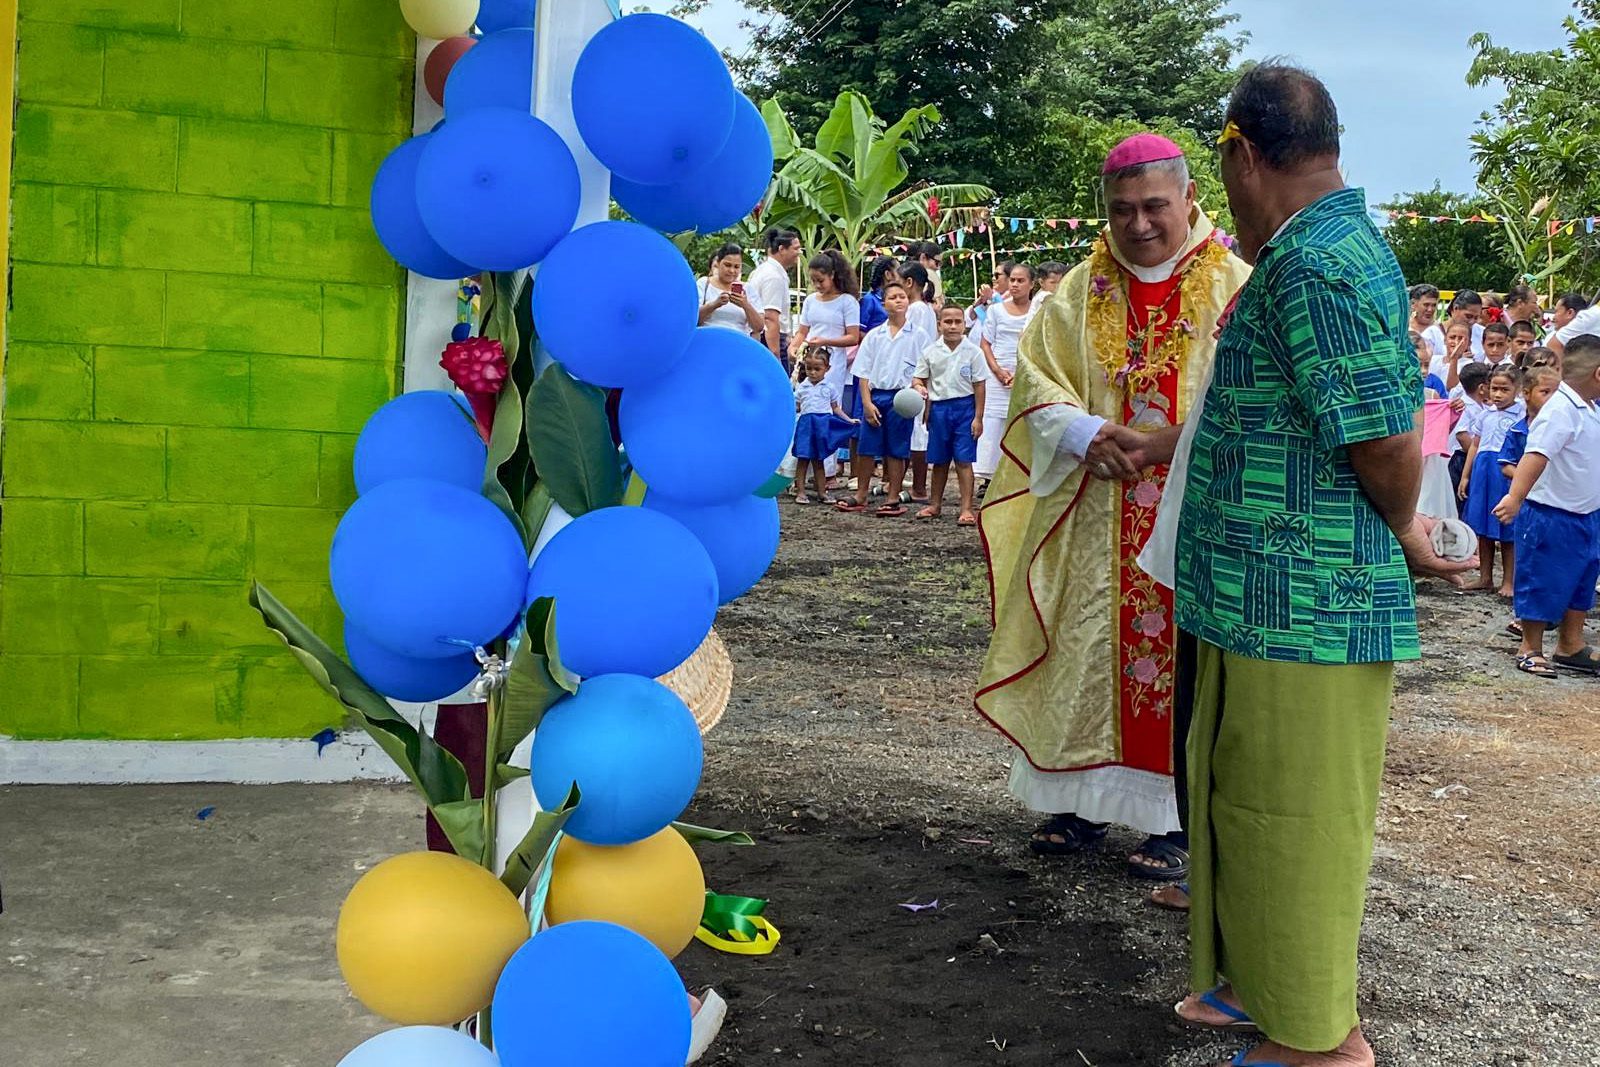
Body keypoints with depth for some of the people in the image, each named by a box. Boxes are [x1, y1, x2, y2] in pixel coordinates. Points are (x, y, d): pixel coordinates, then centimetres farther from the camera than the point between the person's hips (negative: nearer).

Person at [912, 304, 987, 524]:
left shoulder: (973, 352, -3)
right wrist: (919, 388, -15)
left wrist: (978, 417, -4)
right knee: (939, 460, 13)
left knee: (963, 460, -3)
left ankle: (967, 508, 1)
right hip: (938, 407, 2)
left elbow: (979, 385, -1)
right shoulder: (930, 352, 2)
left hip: (964, 407, -2)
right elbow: (918, 378, 10)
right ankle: (935, 505, 25)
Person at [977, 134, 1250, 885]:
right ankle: (1082, 799, 21)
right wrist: (1084, 433, -15)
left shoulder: (1233, 289, 0)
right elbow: (1035, 383, 3)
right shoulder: (1080, 293, 9)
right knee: (1089, 648, 8)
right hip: (1095, 519, 3)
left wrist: (1179, 439, -21)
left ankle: (1177, 817, 12)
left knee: (1182, 657, 2)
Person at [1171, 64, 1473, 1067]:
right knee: (1261, 808, 20)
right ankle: (1267, 981, 37)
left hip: (1302, 607, -10)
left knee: (1291, 819, 3)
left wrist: (1404, 533, -5)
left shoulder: (1314, 263, -20)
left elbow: (1388, 440, -22)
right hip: (1282, 598, 10)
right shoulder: (1343, 242, 12)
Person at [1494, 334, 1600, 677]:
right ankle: (1530, 649, 15)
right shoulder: (1560, 411, -23)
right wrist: (1515, 498, -46)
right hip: (1551, 516, -10)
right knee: (1543, 584, 2)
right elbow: (1536, 456, -35)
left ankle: (1571, 646, 30)